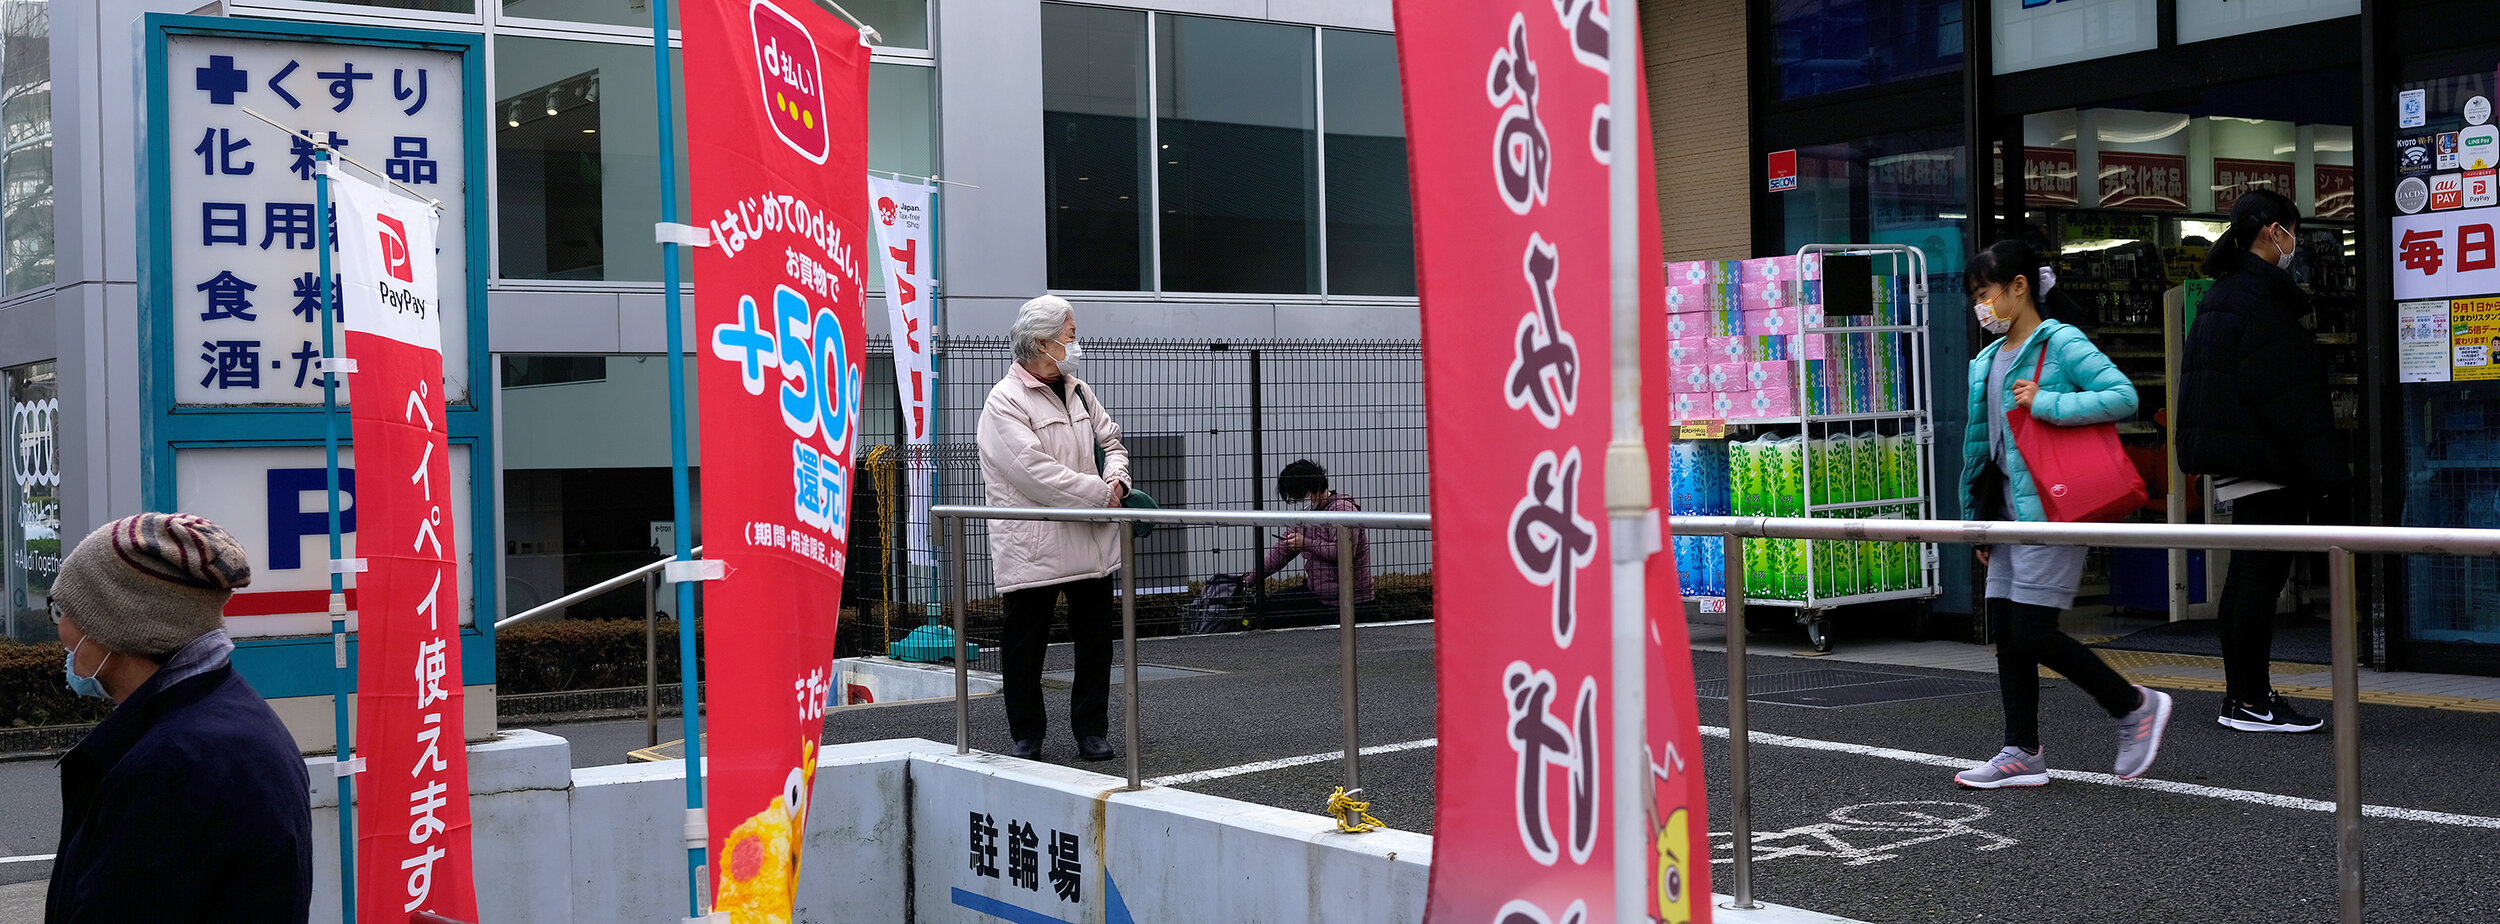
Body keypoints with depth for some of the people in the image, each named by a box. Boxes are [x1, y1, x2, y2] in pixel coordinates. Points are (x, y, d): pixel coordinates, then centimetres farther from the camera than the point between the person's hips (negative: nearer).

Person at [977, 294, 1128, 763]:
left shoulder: (1078, 391, 13)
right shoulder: (1005, 402, -11)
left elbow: (1111, 441, 21)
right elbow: (1036, 472, -20)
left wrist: (1116, 478, -2)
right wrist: (1100, 493, -16)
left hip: (1091, 543, 7)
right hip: (1032, 545, -6)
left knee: (1095, 640, 10)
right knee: (1025, 645, 3)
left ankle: (1092, 732, 21)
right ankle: (1026, 736, 16)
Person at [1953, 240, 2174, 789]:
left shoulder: (2062, 344, -8)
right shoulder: (1989, 361, 16)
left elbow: (2124, 396, -19)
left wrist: (2045, 404, -22)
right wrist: (1981, 522, 20)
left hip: (2050, 511, -8)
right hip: (2010, 512, 8)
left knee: (2032, 634, -10)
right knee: (2006, 633, 7)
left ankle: (2135, 706, 8)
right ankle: (2023, 754, 14)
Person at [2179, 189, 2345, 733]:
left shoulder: (2222, 294, 17)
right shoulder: (2260, 297, -15)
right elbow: (2286, 393, -20)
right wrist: (2327, 467, -19)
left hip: (2233, 461, 11)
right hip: (2264, 459, -11)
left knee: (2246, 574, 14)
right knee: (2262, 573, -7)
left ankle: (2240, 692, 20)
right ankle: (2251, 702, -5)